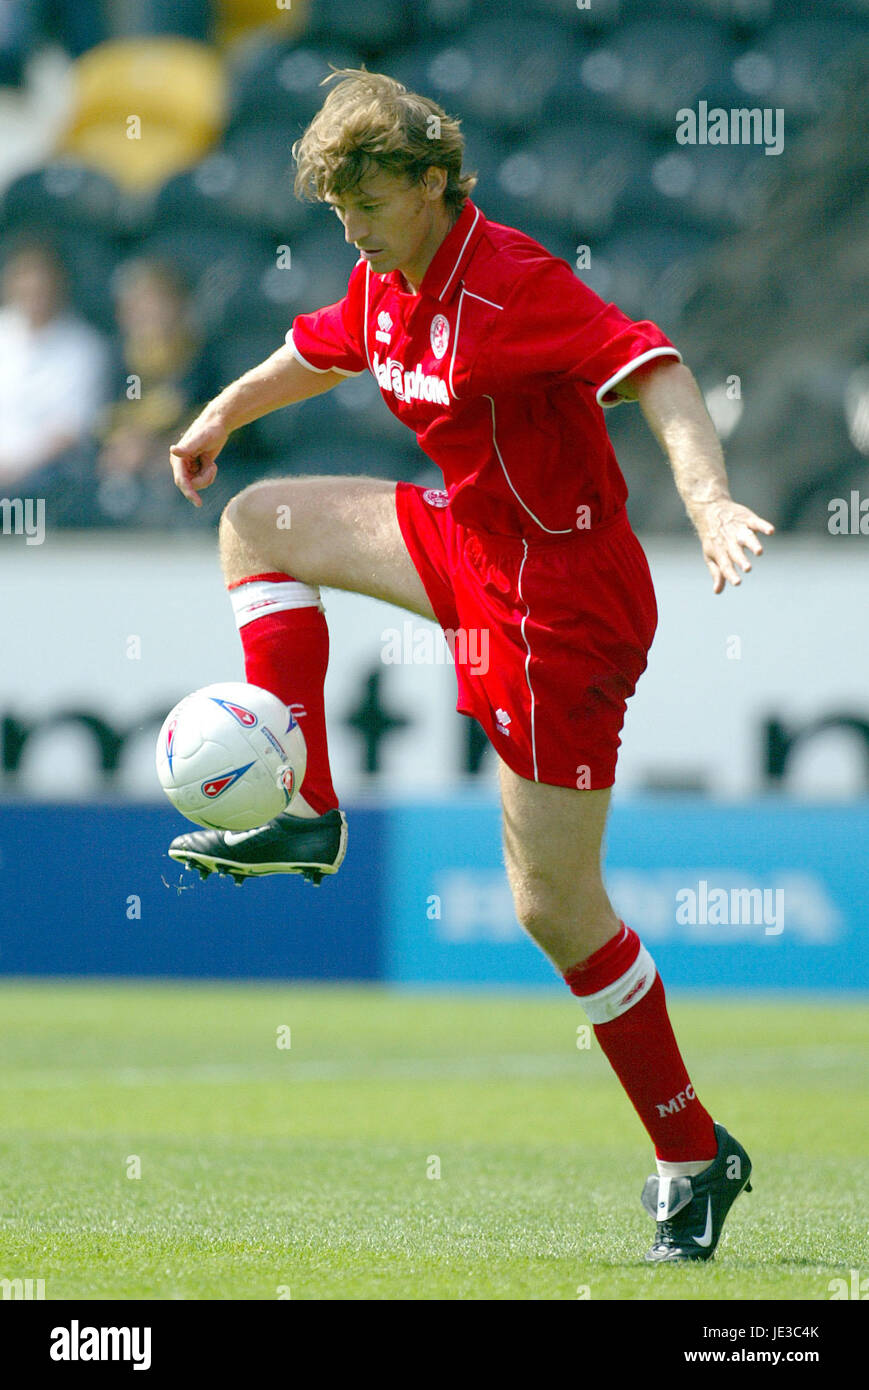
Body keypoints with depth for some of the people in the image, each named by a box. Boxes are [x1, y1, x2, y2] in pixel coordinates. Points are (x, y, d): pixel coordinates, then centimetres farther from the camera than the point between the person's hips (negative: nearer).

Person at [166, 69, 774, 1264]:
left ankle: (692, 1155, 6)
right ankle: (305, 815, 11)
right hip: (473, 548, 9)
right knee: (261, 525, 16)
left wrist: (710, 503, -50)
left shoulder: (509, 282, -24)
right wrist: (219, 418, 43)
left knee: (556, 906, -6)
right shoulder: (385, 281, 4)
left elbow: (652, 368, -34)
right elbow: (324, 350, 26)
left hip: (562, 601, -9)